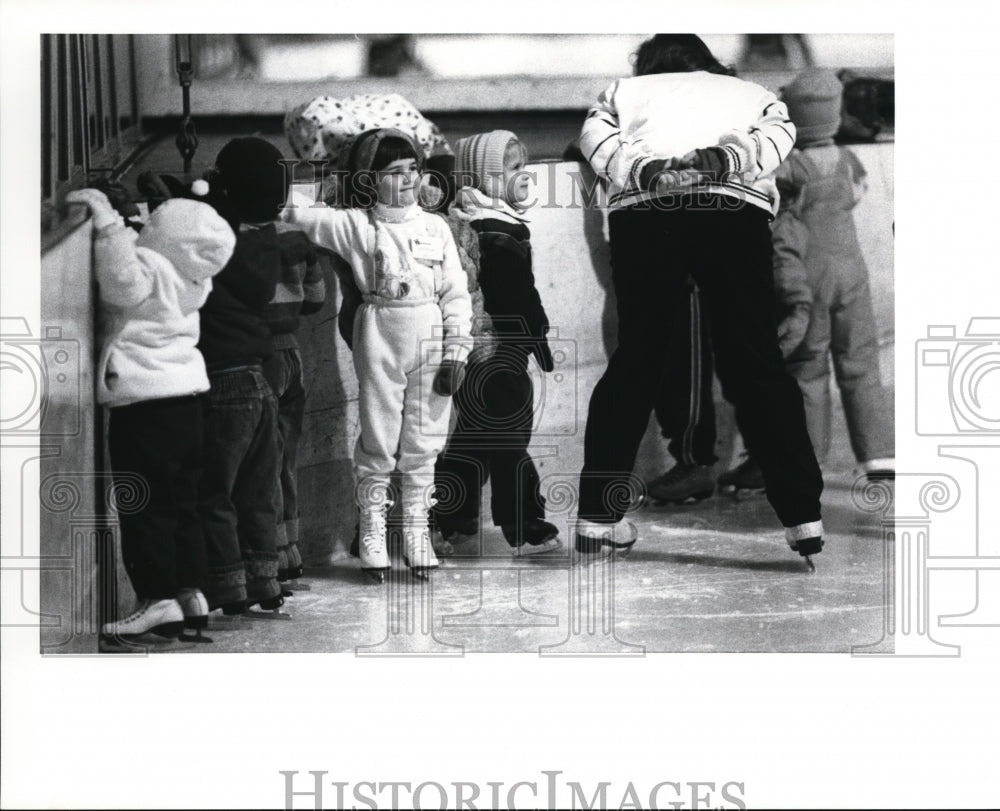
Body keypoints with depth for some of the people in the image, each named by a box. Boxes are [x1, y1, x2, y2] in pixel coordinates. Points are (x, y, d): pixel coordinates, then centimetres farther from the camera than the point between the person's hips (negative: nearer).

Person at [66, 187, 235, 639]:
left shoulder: (147, 267, -15)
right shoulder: (186, 281, 12)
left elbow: (122, 281, -36)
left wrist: (106, 220, -29)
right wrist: (106, 221, 16)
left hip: (145, 404, -9)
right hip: (185, 398, 9)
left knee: (144, 506, -4)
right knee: (181, 503, 14)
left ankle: (159, 599, -5)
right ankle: (191, 592, 16)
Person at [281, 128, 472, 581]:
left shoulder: (435, 228, 5)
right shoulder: (357, 226, -1)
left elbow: (456, 293, 5)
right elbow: (303, 214, -6)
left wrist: (456, 351, 0)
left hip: (430, 341, 2)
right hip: (380, 339, -2)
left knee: (423, 443, 7)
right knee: (378, 442, 2)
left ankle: (417, 532, 16)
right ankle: (372, 534, 10)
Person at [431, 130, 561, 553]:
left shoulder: (466, 223, 10)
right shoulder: (501, 234, -18)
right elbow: (520, 300, -19)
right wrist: (541, 344, -12)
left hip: (470, 352, 9)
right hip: (501, 354, -9)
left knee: (471, 436, 16)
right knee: (510, 443, -3)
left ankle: (451, 519, 21)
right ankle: (526, 530, 3)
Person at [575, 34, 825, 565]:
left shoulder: (623, 90, 33)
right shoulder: (753, 92, 34)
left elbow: (597, 138, 11)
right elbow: (775, 137, 11)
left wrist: (642, 168, -5)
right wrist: (722, 158, -5)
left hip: (641, 208, 0)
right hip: (736, 208, 0)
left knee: (635, 359, 8)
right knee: (754, 362, 2)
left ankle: (597, 517, 5)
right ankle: (803, 519, -3)